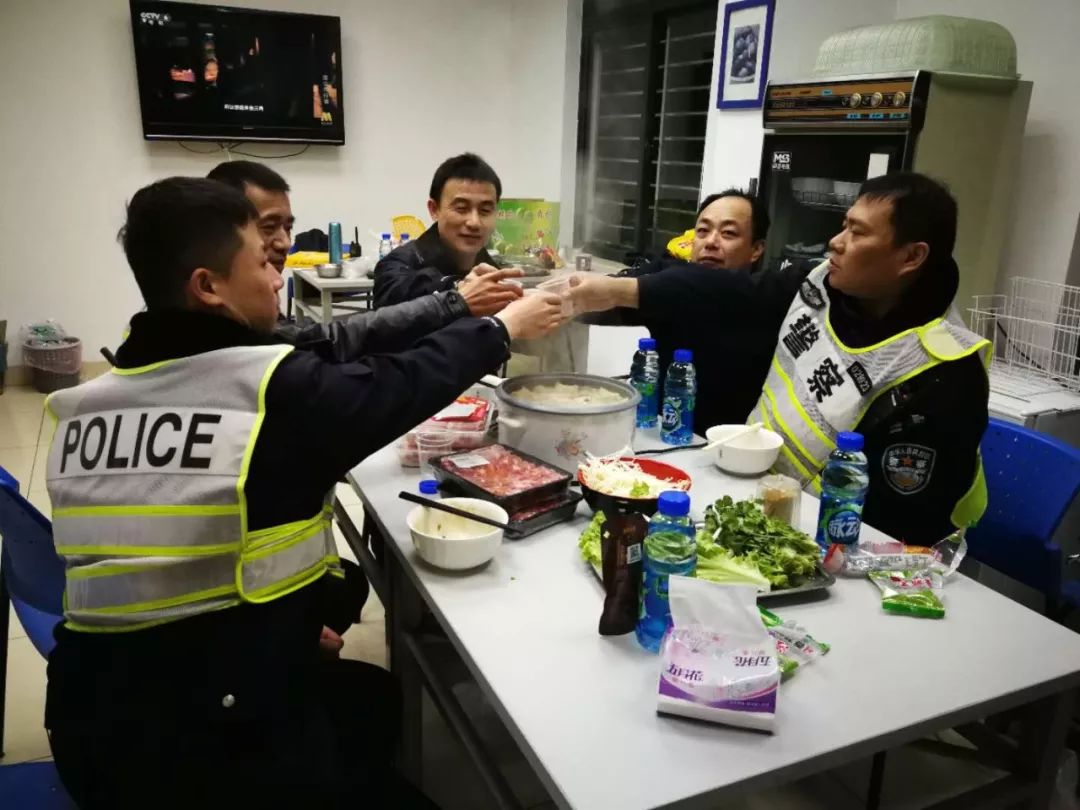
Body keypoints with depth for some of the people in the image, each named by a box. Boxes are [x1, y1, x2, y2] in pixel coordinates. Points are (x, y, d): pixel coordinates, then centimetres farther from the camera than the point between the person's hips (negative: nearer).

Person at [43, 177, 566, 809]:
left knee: (363, 693, 26)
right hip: (213, 741, -6)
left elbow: (163, 558, 8)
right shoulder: (277, 390, -19)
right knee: (377, 701, 21)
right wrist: (506, 326, 12)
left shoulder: (84, 408, 1)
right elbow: (405, 383, -4)